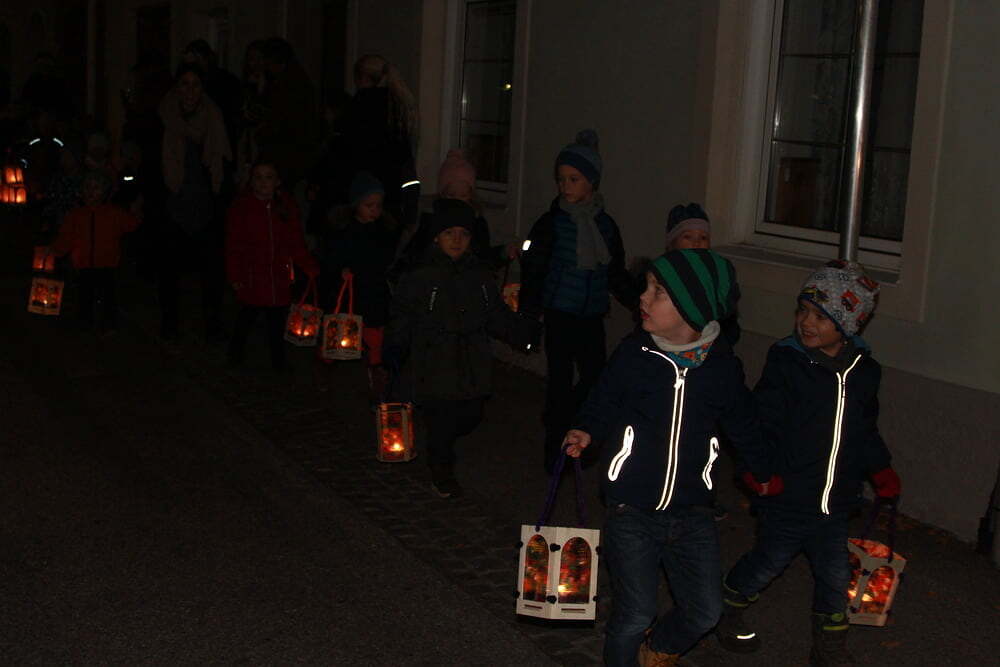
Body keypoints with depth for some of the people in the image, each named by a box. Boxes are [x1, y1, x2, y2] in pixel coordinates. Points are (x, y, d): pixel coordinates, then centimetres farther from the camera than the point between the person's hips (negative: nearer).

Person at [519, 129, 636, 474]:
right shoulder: (552, 222, -5)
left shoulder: (605, 225, 7)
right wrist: (529, 310, -16)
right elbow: (533, 268, -8)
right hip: (560, 315, -4)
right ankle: (555, 450, 14)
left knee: (596, 378, 5)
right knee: (560, 381, 1)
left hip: (592, 317, 4)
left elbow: (616, 273, 17)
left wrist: (637, 304, 14)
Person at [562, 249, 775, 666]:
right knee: (636, 614, 0)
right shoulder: (633, 354, -9)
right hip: (632, 512, -2)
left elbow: (742, 424, 13)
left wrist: (765, 471, 21)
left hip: (692, 514, 2)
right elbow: (603, 404, 3)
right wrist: (587, 433, -17)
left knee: (705, 611, 9)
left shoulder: (722, 367, -3)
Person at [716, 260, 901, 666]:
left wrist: (881, 469, 8)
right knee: (767, 563, 12)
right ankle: (727, 613, 39)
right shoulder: (786, 362, -13)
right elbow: (764, 420, -13)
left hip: (835, 502, 4)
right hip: (786, 497, -4)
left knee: (834, 576, 13)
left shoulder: (864, 372, 2)